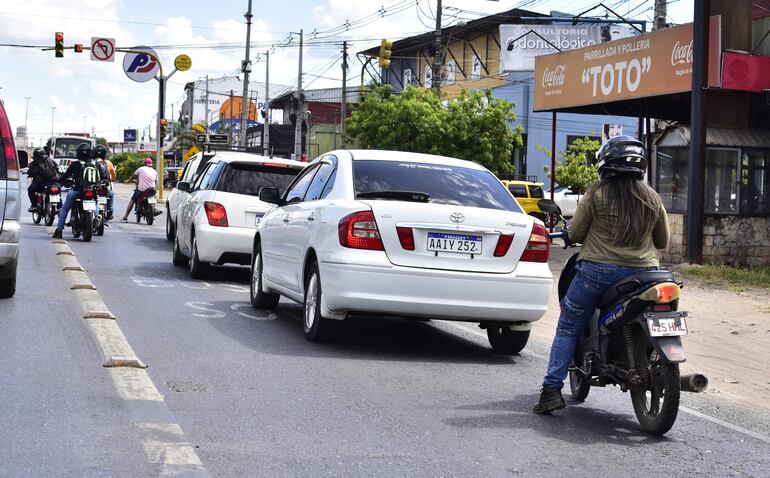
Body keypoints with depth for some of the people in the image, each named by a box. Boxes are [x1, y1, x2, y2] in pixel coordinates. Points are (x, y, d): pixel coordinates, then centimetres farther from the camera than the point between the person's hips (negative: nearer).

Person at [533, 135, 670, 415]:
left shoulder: (596, 194, -5)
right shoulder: (652, 198, 5)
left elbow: (575, 234, 0)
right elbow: (663, 241, 14)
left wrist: (569, 235, 23)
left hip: (598, 271, -3)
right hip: (642, 273, 3)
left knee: (568, 329, 6)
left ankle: (552, 390, -1)